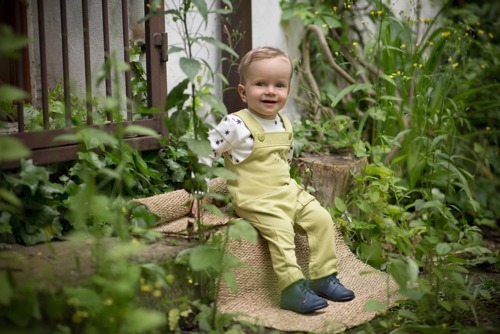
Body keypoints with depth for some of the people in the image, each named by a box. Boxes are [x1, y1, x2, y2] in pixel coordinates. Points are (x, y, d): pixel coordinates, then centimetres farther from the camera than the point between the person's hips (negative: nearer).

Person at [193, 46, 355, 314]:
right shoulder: (236, 125, -14)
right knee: (280, 230, -27)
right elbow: (204, 151, -10)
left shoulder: (285, 125, 8)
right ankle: (292, 289, -26)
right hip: (255, 200, -7)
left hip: (289, 192, 7)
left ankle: (323, 278, 6)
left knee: (321, 219, -2)